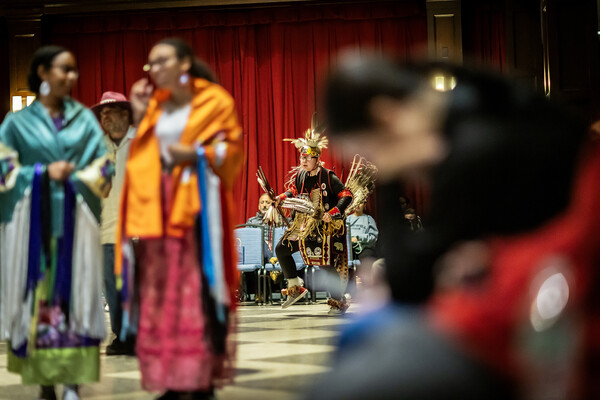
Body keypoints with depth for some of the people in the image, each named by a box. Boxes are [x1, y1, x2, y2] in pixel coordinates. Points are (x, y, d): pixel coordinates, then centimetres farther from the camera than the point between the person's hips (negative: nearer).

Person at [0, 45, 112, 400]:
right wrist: (43, 173, -9)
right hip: (33, 220, -1)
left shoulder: (85, 119, 13)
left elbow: (103, 167, 7)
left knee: (75, 295, -6)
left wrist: (72, 178, -10)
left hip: (76, 220, 1)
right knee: (37, 296, -3)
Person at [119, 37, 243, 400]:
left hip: (197, 202, -5)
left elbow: (232, 147, -1)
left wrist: (196, 154, -13)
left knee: (198, 293, -10)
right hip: (158, 204, 5)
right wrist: (140, 116, 8)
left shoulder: (214, 101, 2)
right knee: (160, 294, 1)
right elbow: (142, 153, 16)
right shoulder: (154, 104, 17)